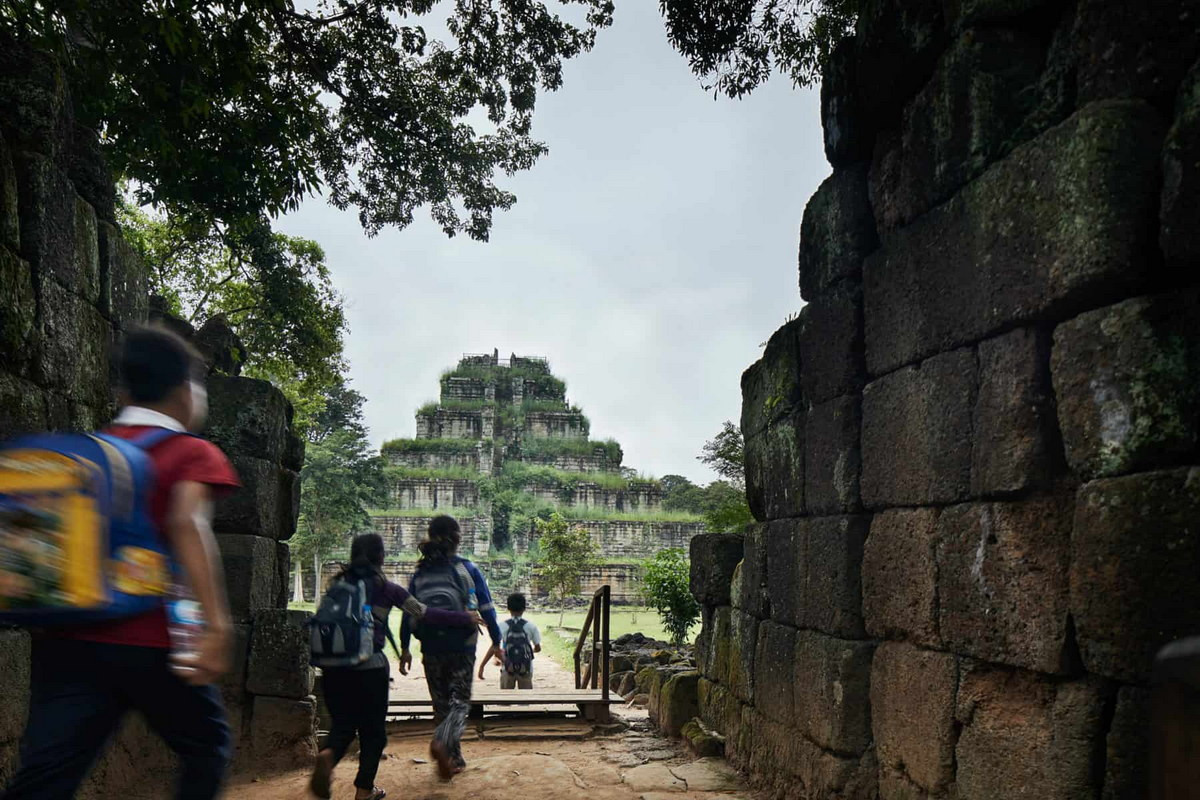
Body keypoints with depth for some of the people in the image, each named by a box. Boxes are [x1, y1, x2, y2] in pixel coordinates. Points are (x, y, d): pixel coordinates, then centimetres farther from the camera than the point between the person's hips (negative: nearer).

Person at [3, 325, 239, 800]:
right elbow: (188, 523, -20)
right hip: (151, 640, -5)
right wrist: (217, 623, -28)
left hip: (72, 637, 5)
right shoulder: (194, 453, -2)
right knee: (205, 748, 17)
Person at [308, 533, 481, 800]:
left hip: (334, 665, 3)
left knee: (343, 722, 14)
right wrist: (466, 619, 10)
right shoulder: (386, 589, -1)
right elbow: (425, 614, 1)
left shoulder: (339, 583, 8)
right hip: (370, 666, -3)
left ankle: (327, 756, -16)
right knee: (373, 729, 13)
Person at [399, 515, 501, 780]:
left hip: (431, 649, 3)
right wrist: (496, 641, 6)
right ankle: (443, 741, -25)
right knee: (460, 701, 3)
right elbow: (486, 608, -4)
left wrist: (405, 649, 12)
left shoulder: (420, 573, 4)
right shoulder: (468, 569, -4)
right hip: (462, 647, -3)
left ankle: (454, 759, 19)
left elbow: (408, 612, 5)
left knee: (441, 703, 14)